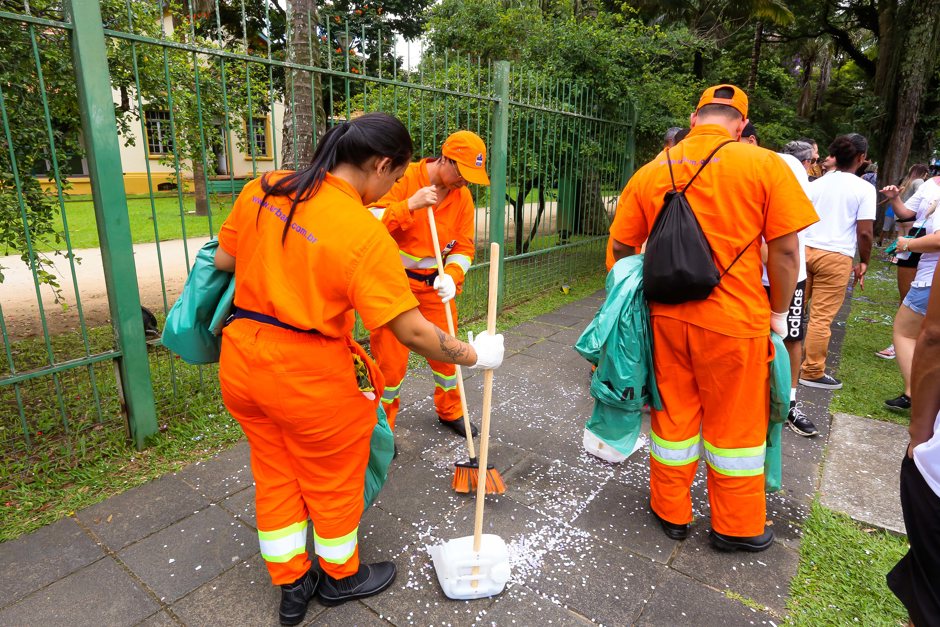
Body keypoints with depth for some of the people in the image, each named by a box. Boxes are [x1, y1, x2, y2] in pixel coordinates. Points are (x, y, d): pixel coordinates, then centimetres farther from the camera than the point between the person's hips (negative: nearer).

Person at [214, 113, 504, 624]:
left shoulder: (263, 190, -3)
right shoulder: (365, 233, -23)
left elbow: (223, 261, 8)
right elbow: (412, 332, -22)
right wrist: (474, 355, -7)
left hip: (241, 360, 7)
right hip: (312, 377, -7)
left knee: (275, 475, 23)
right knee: (333, 482, 19)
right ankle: (340, 577, 46)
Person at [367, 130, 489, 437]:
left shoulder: (463, 197, 0)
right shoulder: (404, 179, -15)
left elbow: (464, 248, 0)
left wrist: (450, 275, -19)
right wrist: (410, 205, -33)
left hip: (436, 285, 5)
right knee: (391, 358, 0)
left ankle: (450, 412, 38)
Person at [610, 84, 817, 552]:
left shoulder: (651, 171, 2)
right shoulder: (764, 166, -6)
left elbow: (620, 247, 6)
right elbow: (785, 251, -7)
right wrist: (778, 311, 7)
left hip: (667, 316, 3)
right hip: (736, 320, -2)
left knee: (672, 416, 17)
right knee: (735, 425, 14)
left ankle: (671, 512, 33)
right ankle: (737, 527, 32)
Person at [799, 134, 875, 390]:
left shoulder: (815, 184, 9)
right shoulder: (864, 189, -4)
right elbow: (864, 232, -8)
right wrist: (864, 262, 6)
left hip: (804, 250, 5)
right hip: (836, 257, -4)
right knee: (821, 317, 2)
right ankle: (812, 372, 11)